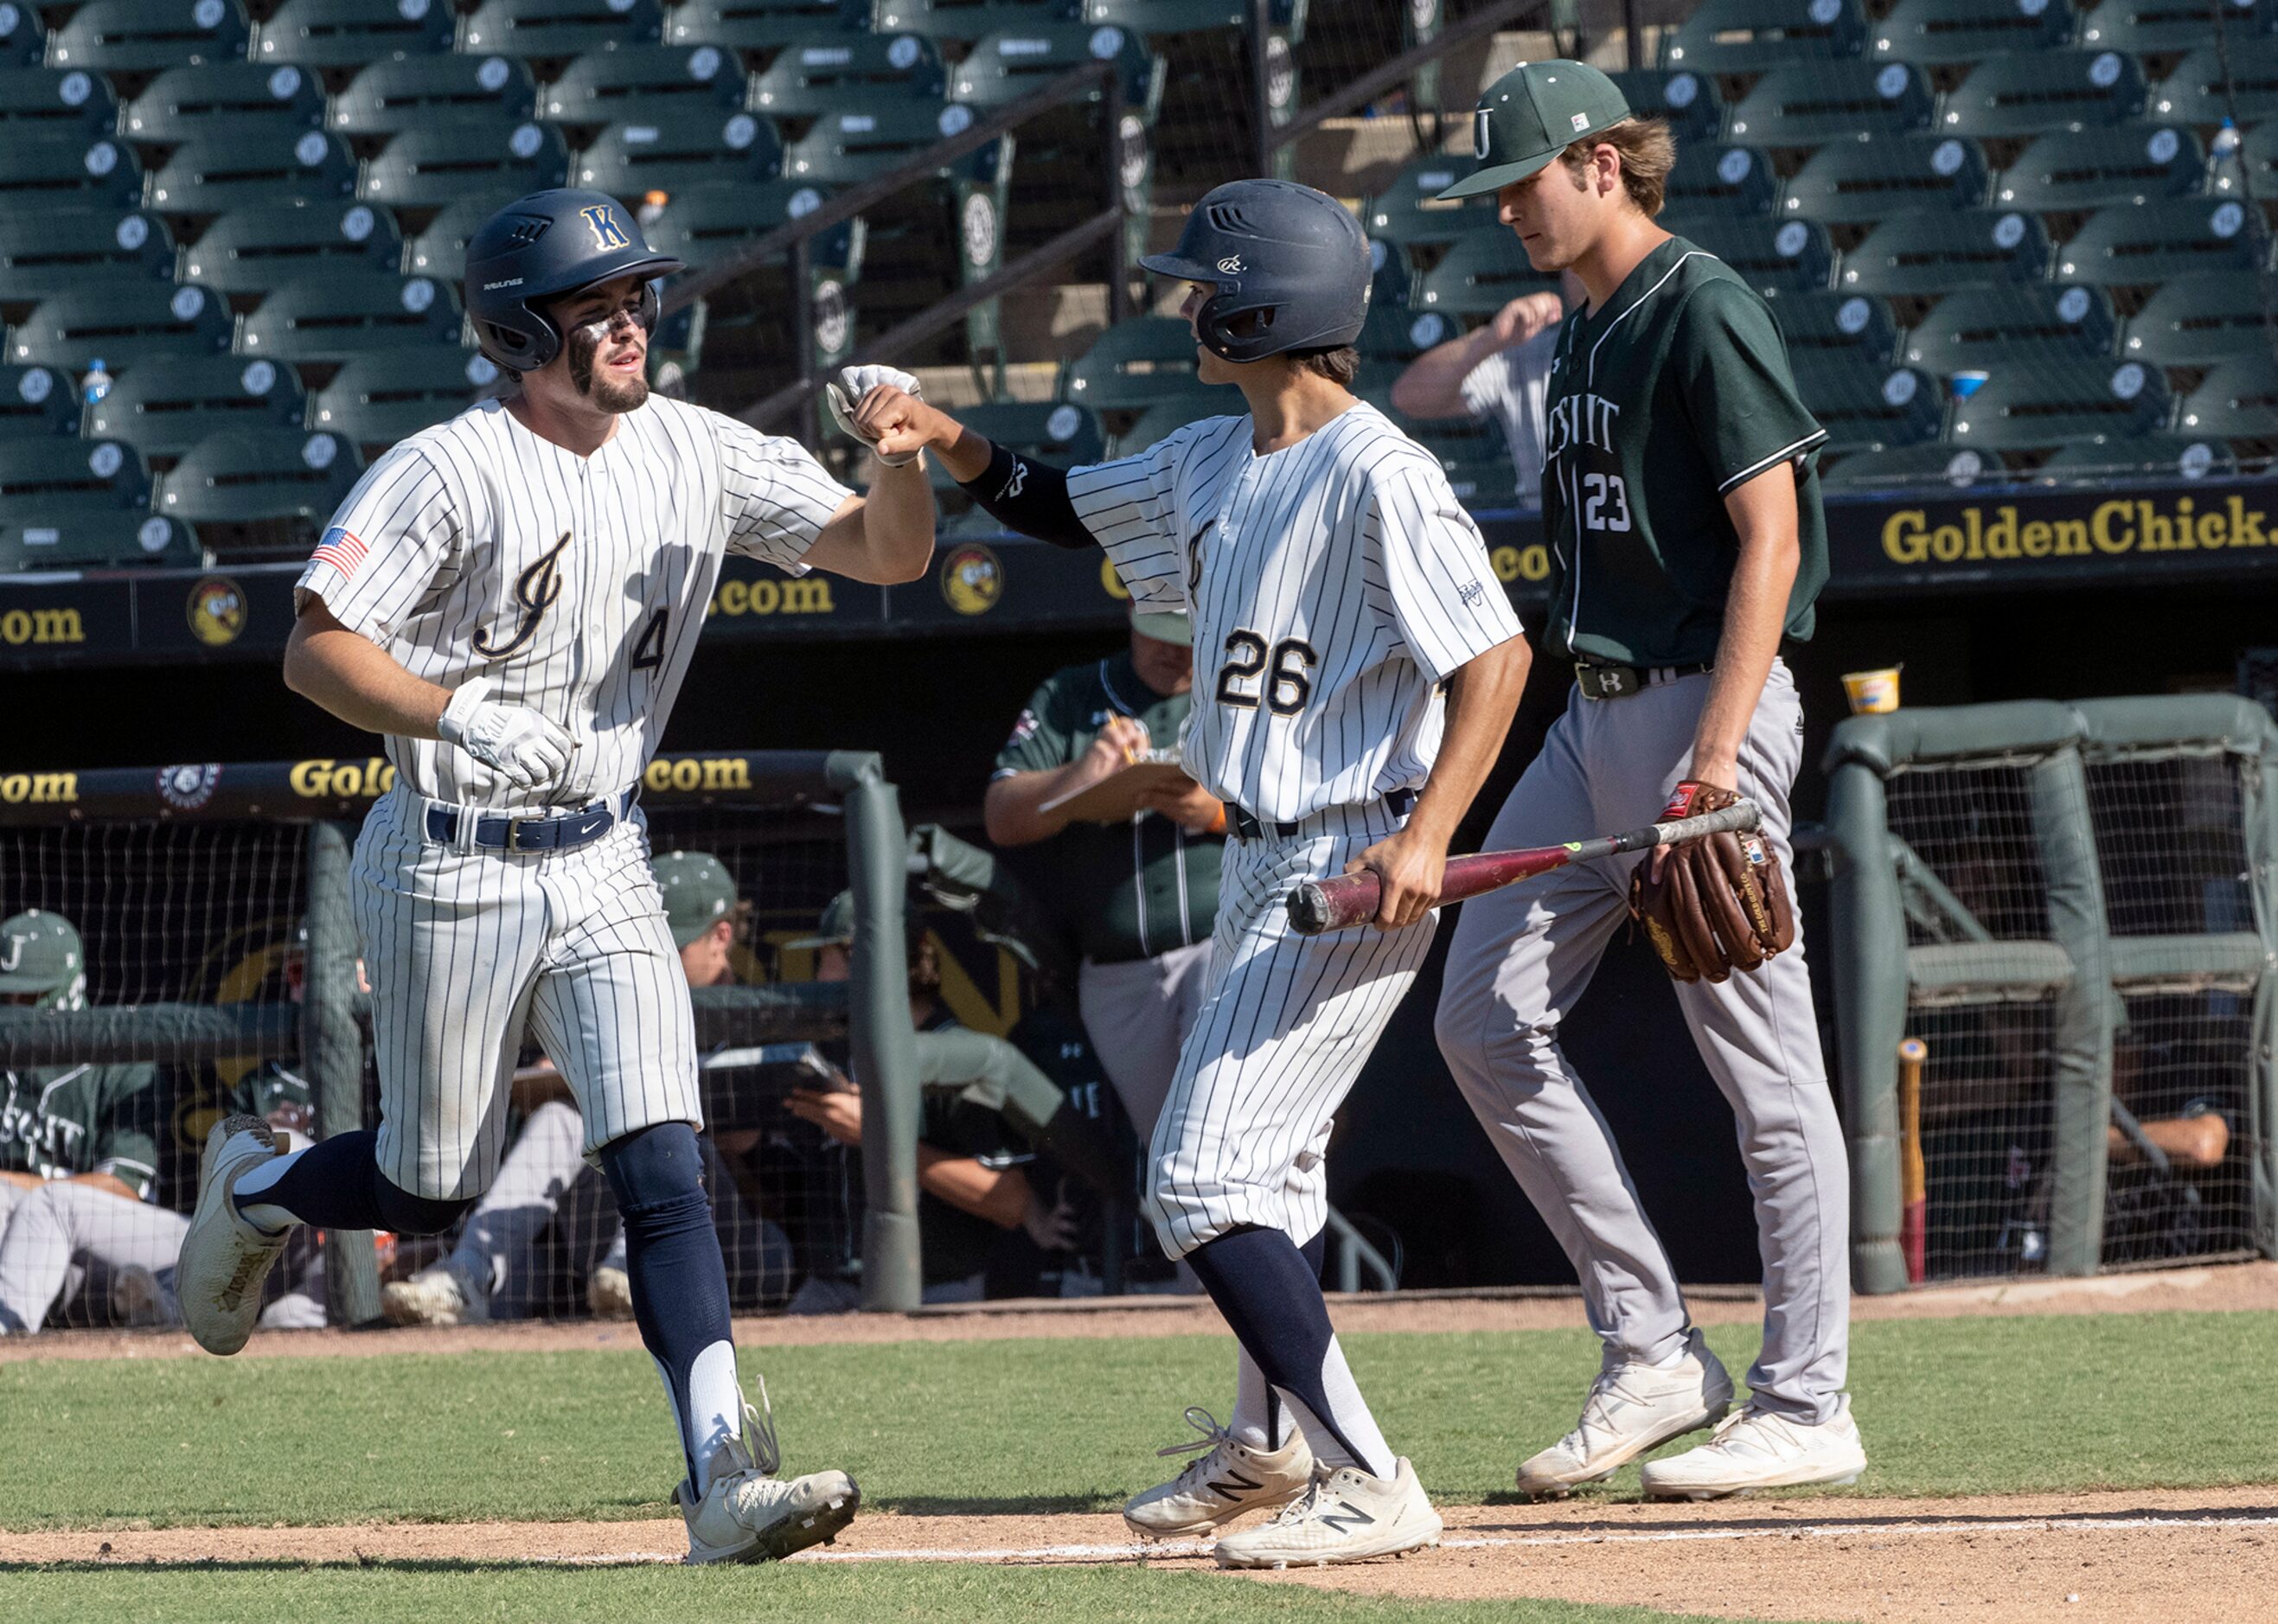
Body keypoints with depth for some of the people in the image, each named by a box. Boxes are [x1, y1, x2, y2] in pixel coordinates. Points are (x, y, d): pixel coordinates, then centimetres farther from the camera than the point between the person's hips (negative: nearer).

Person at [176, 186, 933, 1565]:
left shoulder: (697, 456, 1)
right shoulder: (447, 473, -15)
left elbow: (888, 554, -1)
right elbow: (317, 648, -20)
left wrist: (902, 458, -23)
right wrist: (466, 715, -35)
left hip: (603, 867, 4)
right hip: (451, 873, -4)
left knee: (664, 1168, -10)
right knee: (435, 1189, 9)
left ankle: (726, 1478, -16)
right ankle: (253, 1190, 41)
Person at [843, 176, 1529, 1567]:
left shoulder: (1380, 477, -19)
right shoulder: (1209, 464, 8)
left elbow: (1496, 651, -22)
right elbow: (1064, 511, 23)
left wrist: (1429, 834, -31)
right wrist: (946, 440, 5)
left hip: (1351, 870, -10)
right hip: (1262, 862, 10)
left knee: (1207, 1177, -16)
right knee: (1269, 1162, 24)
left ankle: (1370, 1487, -17)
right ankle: (1270, 1442, 44)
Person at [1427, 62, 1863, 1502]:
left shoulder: (1705, 313, -11)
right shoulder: (1585, 334, 17)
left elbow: (1770, 540, -17)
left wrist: (1716, 756, -24)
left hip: (1703, 706, -10)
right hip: (1599, 719, 10)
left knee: (1764, 1062, -5)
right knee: (1488, 1018, 4)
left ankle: (1807, 1408, -1)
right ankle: (1653, 1355, 8)